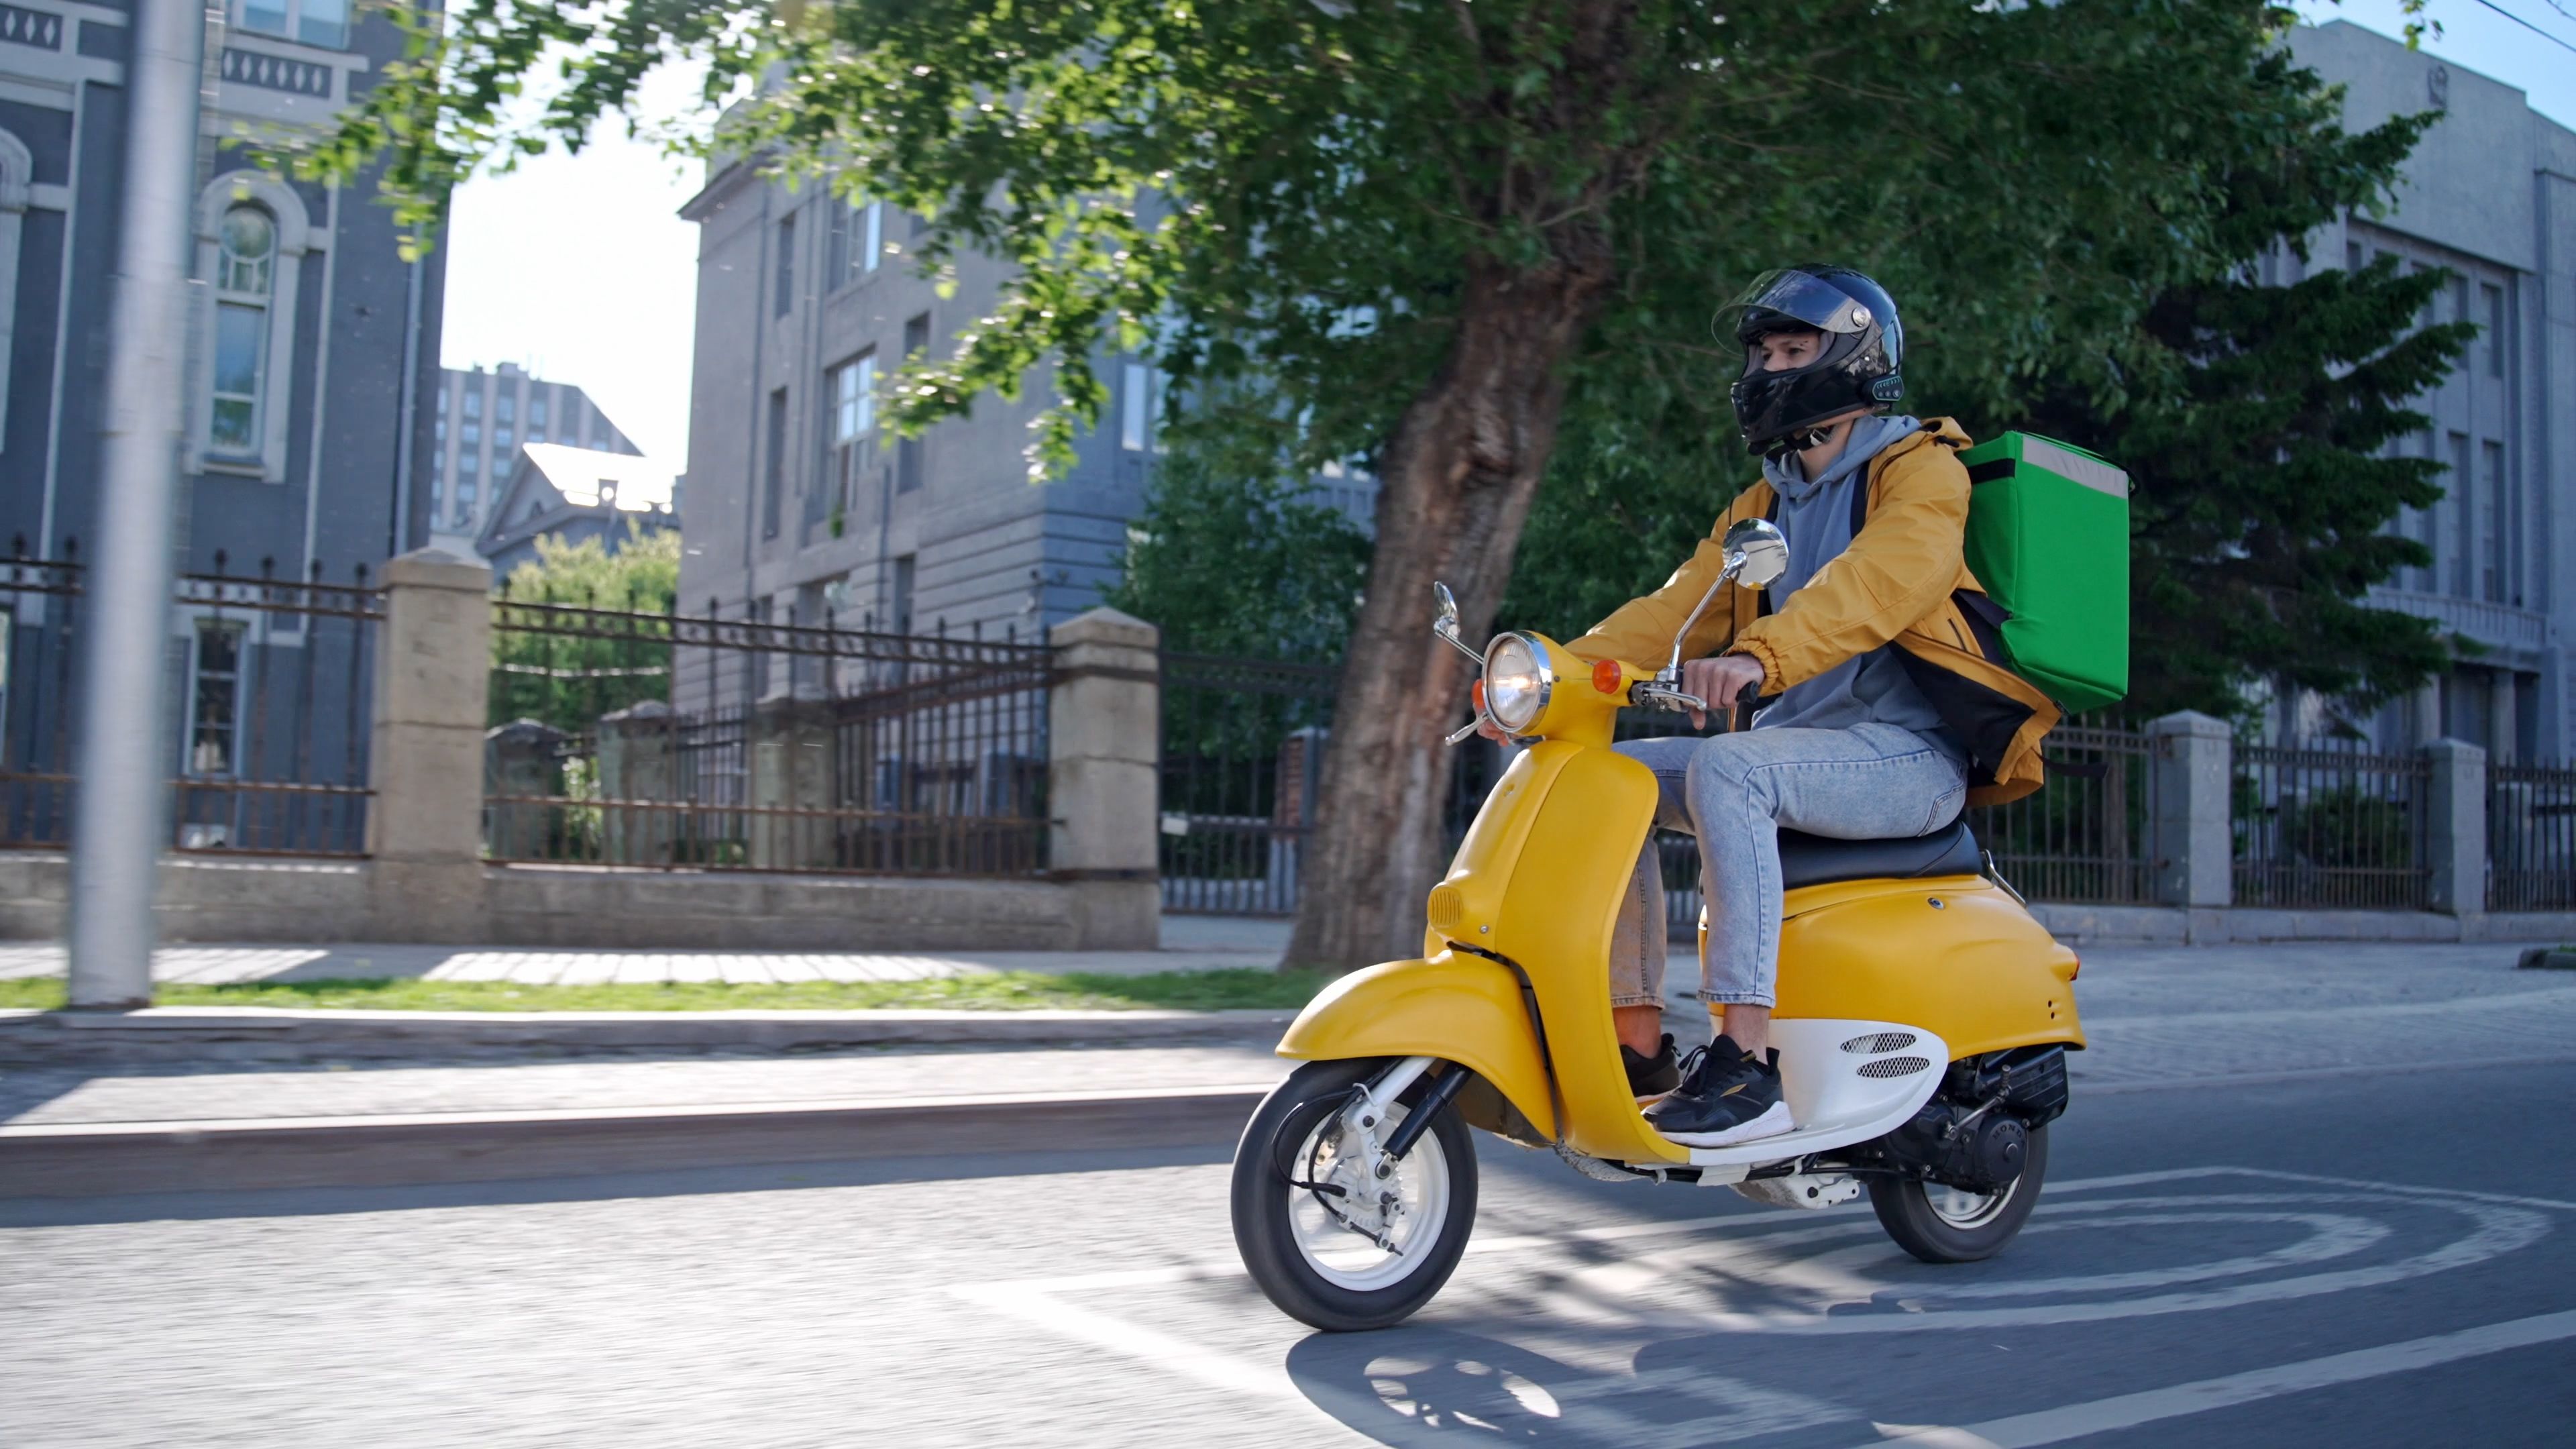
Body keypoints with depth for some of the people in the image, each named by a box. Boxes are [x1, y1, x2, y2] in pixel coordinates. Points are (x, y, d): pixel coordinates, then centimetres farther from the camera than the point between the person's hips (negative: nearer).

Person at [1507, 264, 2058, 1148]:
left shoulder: (1920, 469, -2)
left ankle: (1747, 1060, -36)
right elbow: (1679, 607, 11)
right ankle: (1638, 1043, -8)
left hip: (1908, 756, -8)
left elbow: (1879, 582, -24)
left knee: (1723, 768, -33)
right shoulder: (1765, 504, 23)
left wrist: (1756, 657, -42)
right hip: (1797, 748, 8)